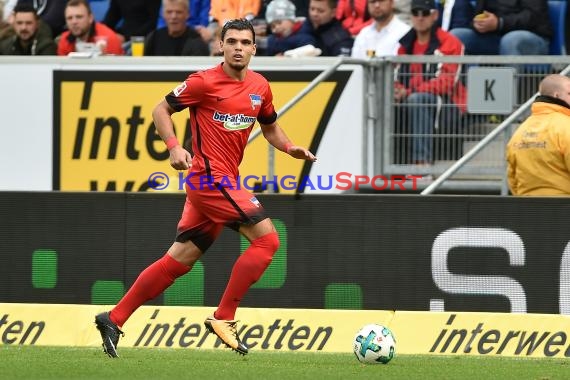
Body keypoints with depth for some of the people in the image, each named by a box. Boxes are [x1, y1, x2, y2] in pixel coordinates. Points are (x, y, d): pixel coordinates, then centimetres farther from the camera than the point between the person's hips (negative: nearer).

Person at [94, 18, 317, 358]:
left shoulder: (260, 87, 11)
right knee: (267, 239, -14)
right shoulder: (205, 82, -8)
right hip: (211, 177, -8)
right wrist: (174, 147, -17)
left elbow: (270, 126, 25)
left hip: (225, 182, 8)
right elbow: (162, 110, -2)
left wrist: (290, 148, 6)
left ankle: (114, 320, 14)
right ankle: (224, 318, -10)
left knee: (179, 259, 9)